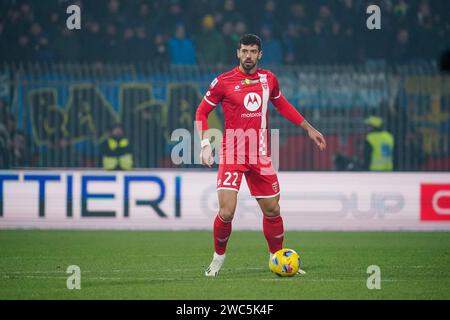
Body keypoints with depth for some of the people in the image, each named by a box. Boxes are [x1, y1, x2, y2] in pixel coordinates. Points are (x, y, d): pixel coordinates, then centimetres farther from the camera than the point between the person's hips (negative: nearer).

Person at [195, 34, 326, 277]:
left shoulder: (268, 79, 6)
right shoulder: (223, 82, -6)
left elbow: (282, 105, 24)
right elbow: (202, 112, 3)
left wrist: (309, 129, 23)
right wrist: (205, 143, -9)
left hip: (260, 157, 4)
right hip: (232, 154, -4)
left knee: (272, 210, 8)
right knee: (226, 212, -14)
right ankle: (218, 257, 11)